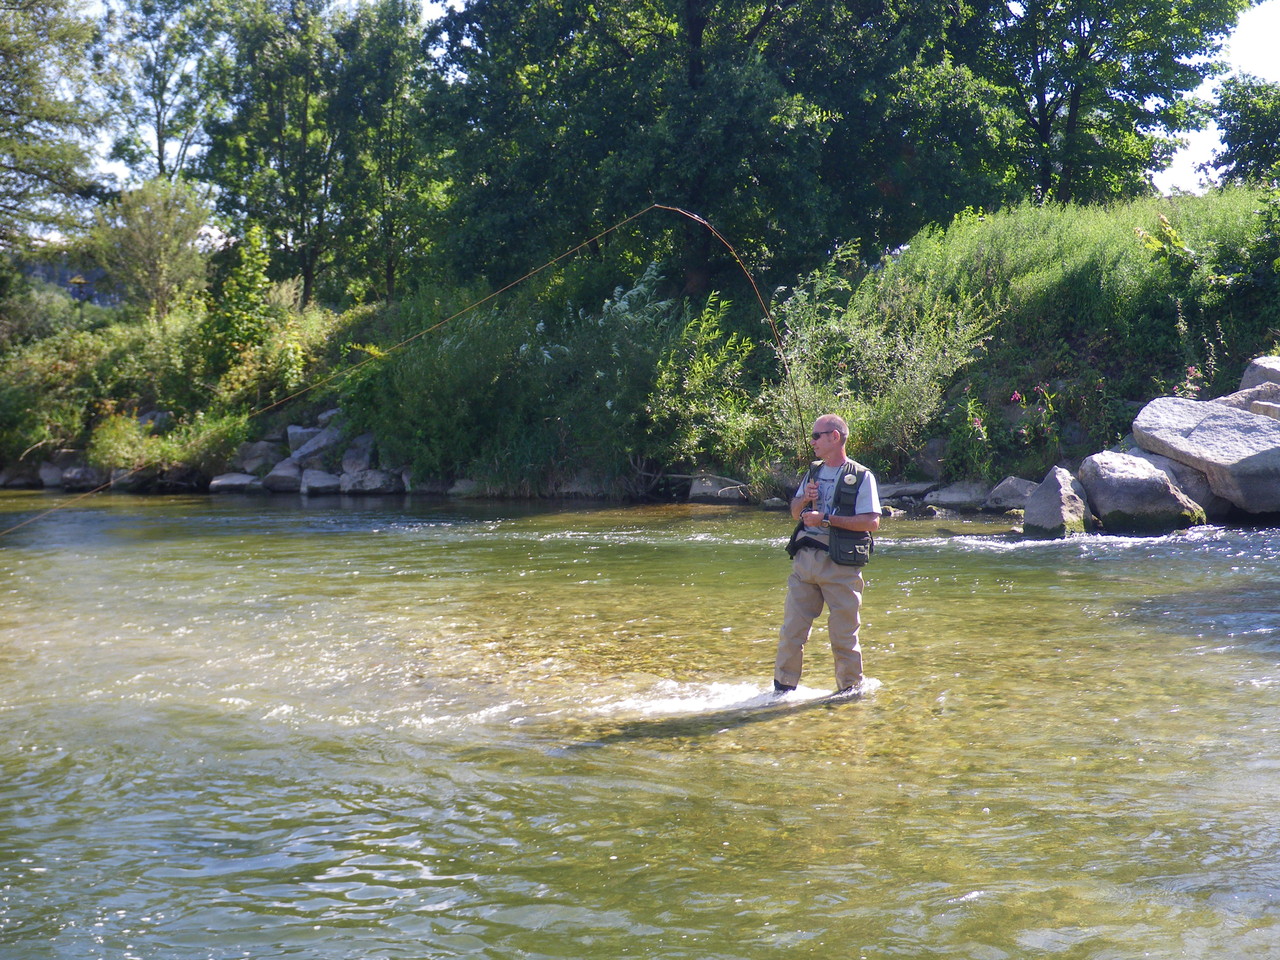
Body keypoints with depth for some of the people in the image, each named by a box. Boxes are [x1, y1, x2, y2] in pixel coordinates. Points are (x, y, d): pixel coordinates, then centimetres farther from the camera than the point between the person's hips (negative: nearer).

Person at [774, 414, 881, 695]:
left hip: (840, 564, -5)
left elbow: (872, 523, -12)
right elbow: (795, 513, 24)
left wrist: (826, 519, -16)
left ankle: (851, 689, 16)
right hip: (804, 559, 5)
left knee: (843, 634, 1)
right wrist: (804, 499, 1)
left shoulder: (861, 477, -3)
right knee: (791, 628, 3)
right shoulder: (812, 473, 17)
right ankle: (782, 688, 10)